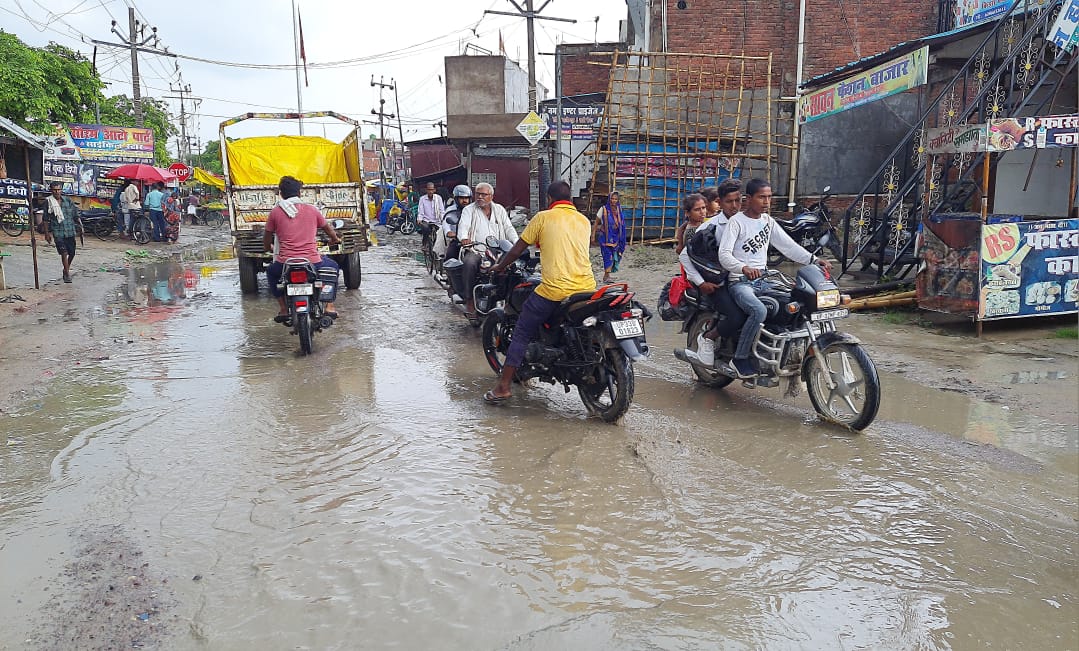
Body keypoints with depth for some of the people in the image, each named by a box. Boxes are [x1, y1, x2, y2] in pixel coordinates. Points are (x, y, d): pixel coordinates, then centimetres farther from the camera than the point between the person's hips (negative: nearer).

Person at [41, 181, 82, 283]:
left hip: (70, 231, 3)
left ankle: (66, 269, 33)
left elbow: (76, 215, 10)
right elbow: (46, 219, 5)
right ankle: (67, 274, 1)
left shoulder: (68, 201, 6)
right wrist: (47, 233, 3)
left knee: (72, 253, 8)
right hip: (57, 232, -3)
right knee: (64, 253, -10)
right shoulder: (48, 202, 1)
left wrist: (80, 226, -2)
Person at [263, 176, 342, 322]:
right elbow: (328, 228, 24)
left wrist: (268, 248, 41)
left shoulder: (276, 212, 5)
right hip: (313, 263, 0)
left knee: (271, 271, 34)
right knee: (332, 267, 32)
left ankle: (283, 309, 23)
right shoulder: (312, 209, 7)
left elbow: (267, 237, 17)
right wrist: (335, 239, 47)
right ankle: (330, 306, 20)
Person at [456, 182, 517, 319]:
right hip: (475, 249, -3)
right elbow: (463, 226, -5)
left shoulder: (499, 210, 20)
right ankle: (469, 301, -29)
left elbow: (509, 228, 12)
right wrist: (464, 238, -29)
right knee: (470, 263, -36)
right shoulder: (469, 210, 12)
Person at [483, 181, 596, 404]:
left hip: (554, 290, -5)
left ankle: (504, 386, 3)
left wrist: (500, 266, 24)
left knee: (521, 334, 5)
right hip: (586, 288, 5)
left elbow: (517, 250, 6)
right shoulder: (584, 221, 15)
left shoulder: (543, 218, 1)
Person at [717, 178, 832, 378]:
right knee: (759, 311, -33)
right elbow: (724, 254, -19)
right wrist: (744, 268, -38)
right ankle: (739, 360, -19)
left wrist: (813, 260, -6)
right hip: (740, 282, -7)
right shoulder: (736, 221, -7)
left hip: (763, 280, 7)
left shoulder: (767, 221, 14)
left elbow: (787, 245, 9)